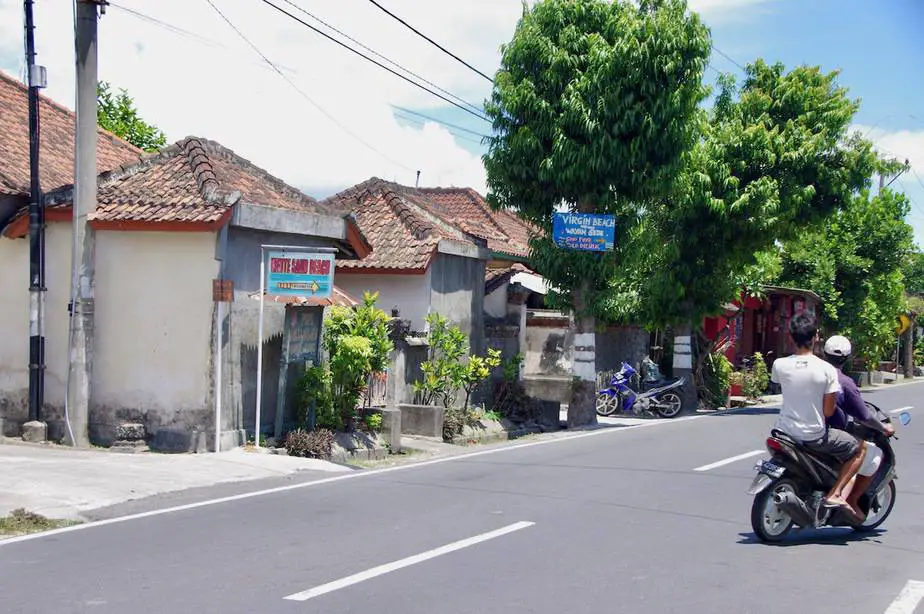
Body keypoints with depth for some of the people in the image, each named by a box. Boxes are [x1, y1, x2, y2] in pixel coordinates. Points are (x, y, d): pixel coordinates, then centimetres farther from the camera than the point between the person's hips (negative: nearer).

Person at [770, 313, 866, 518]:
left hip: (785, 432, 4)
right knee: (860, 448, 16)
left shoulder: (779, 365, -8)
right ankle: (835, 494, 3)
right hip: (814, 436, -3)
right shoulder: (827, 370, -15)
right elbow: (828, 411, -10)